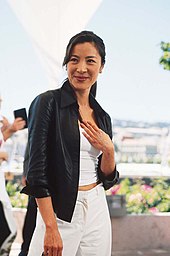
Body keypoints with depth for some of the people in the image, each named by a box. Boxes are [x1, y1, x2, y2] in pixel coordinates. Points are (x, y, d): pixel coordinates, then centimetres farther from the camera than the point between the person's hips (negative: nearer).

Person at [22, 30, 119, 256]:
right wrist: (51, 228, -18)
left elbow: (108, 178, 13)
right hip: (60, 211, -5)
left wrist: (109, 150, -7)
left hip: (97, 211, 5)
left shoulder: (103, 117, 10)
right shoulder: (48, 103, -7)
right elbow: (37, 169, -13)